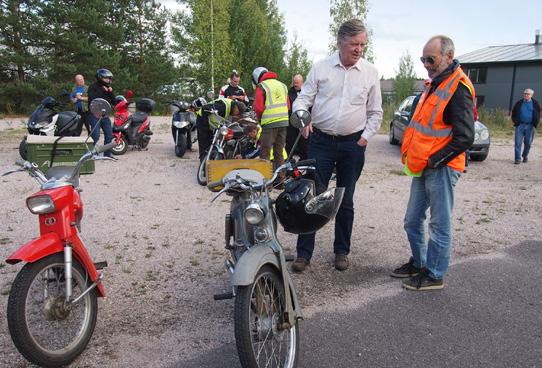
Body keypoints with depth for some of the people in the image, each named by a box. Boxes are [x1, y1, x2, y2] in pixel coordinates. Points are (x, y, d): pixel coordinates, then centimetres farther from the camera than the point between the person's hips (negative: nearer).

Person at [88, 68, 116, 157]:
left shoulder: (107, 87, 14)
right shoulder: (93, 87, -5)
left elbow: (114, 102, 9)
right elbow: (93, 99, -22)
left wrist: (111, 93, -6)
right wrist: (102, 91, -17)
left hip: (105, 115, 7)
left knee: (109, 135, 6)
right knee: (95, 136, -11)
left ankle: (107, 154, 15)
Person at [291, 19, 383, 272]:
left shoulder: (371, 73, 4)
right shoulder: (321, 67, 1)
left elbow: (375, 112, 9)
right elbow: (303, 99, 2)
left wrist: (365, 138, -2)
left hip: (353, 145, 1)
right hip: (321, 142, -1)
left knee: (345, 201, 10)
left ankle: (342, 251, 24)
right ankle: (304, 253, 7)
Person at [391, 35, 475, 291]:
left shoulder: (458, 88, -13)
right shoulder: (435, 85, 16)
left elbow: (464, 138, -19)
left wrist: (433, 161, -17)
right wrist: (411, 157, 14)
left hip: (441, 168, -9)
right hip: (423, 168, 9)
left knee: (439, 224, 3)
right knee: (413, 221, 17)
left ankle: (434, 275, 15)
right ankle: (418, 263, 33)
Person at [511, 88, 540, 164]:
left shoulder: (535, 104, 6)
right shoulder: (519, 103, 7)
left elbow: (538, 115, 11)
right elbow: (513, 113, 14)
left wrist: (535, 124, 0)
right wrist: (516, 122, 0)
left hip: (530, 126, 0)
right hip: (520, 125, 0)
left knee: (528, 143, 7)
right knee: (518, 142, -6)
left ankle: (525, 155, 29)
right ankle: (517, 159, -4)